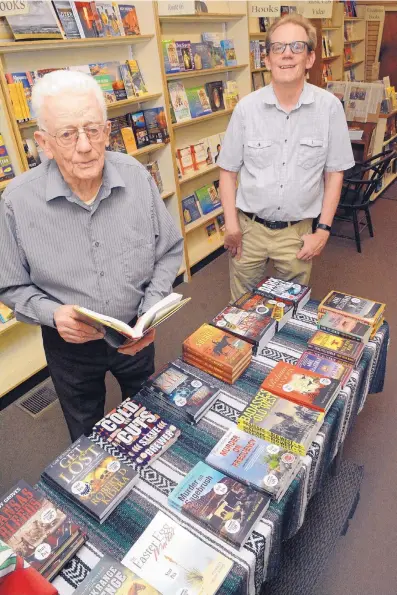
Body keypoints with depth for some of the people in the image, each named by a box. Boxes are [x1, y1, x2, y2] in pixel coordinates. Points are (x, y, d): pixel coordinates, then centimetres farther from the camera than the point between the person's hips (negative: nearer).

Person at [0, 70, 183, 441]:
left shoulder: (137, 177, -16)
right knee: (87, 437, 26)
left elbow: (169, 251, -6)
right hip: (70, 345, -1)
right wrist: (52, 313, -28)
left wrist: (150, 314, -17)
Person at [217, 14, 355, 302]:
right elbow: (228, 170, 1)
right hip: (249, 228, 0)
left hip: (298, 232, 0)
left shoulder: (330, 107, -6)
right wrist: (231, 225, -6)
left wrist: (323, 230, -3)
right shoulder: (247, 107, -6)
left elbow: (334, 173, 0)